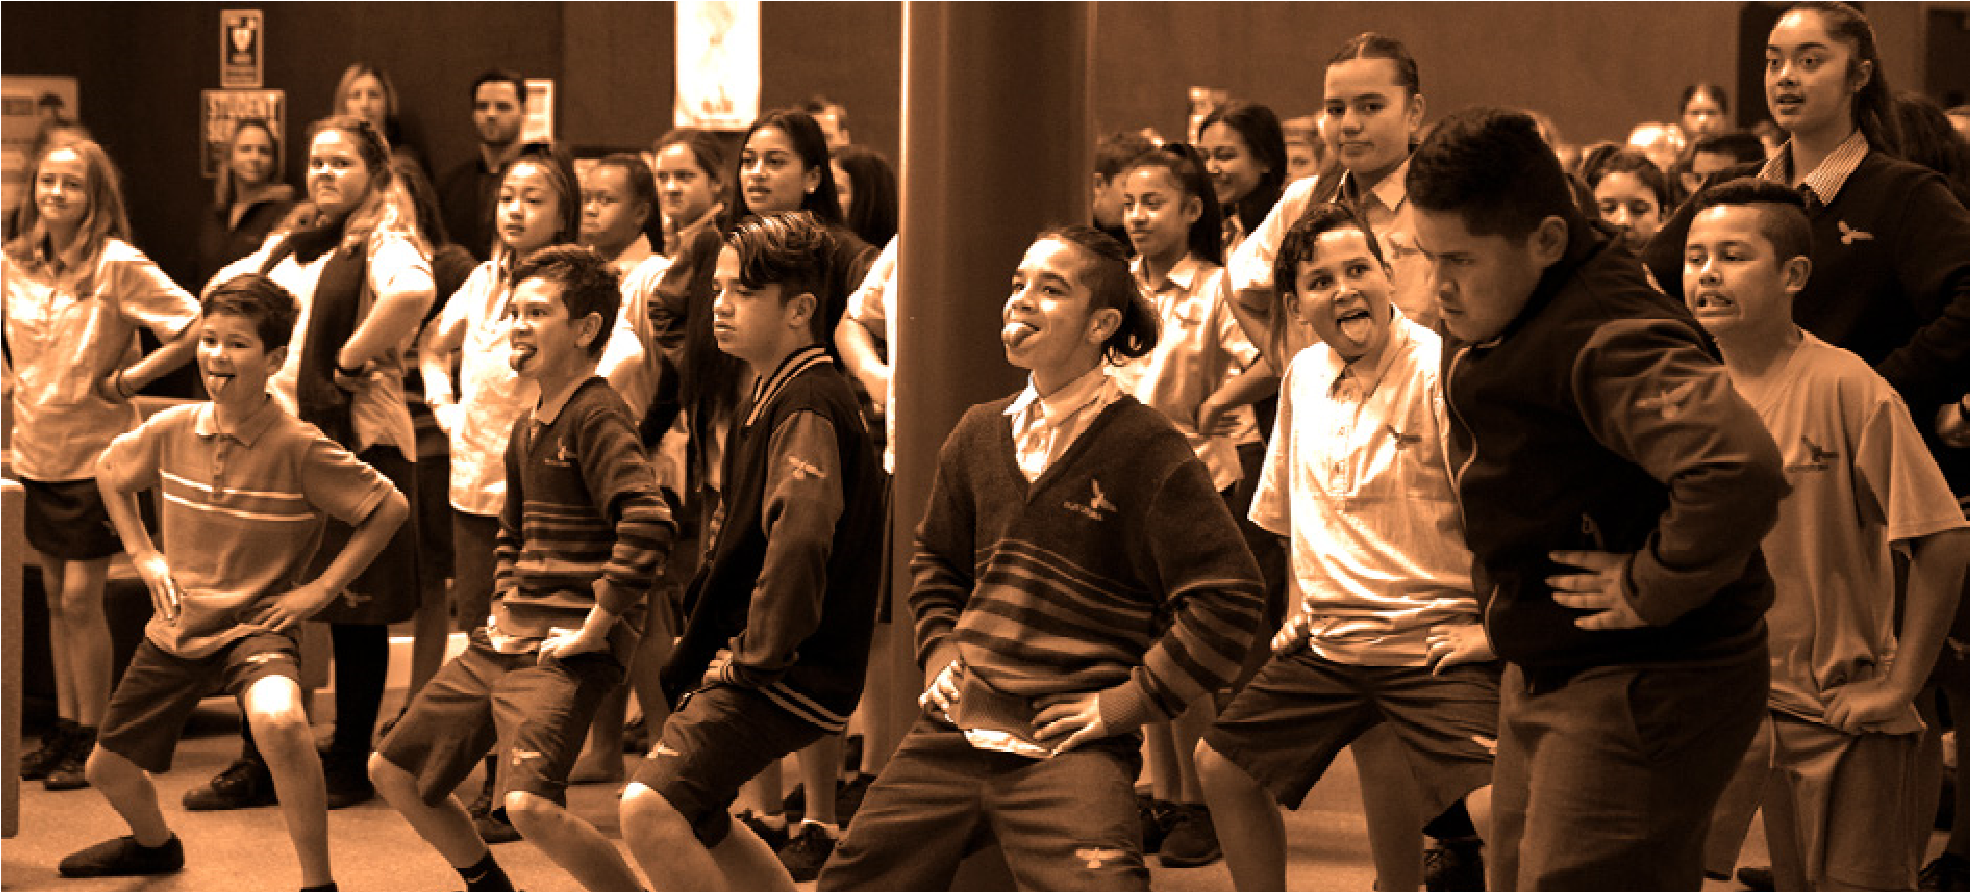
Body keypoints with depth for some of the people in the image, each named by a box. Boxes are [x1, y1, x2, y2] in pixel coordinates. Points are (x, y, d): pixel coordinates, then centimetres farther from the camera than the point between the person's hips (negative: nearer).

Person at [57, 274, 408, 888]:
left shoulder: (299, 448, -17)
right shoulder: (172, 430, -4)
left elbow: (391, 508, -11)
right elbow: (110, 472, 18)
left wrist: (321, 589, -12)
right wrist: (142, 554, 8)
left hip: (256, 625, -5)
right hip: (176, 627, 6)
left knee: (278, 720, -38)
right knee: (108, 769, 16)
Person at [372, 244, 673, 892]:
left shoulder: (597, 415, -13)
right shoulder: (527, 426, 16)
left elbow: (648, 524, -27)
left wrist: (596, 628, -23)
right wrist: (504, 608, 18)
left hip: (567, 651, -9)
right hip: (506, 639, 9)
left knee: (531, 804, -28)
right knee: (393, 770, 15)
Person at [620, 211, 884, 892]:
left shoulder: (807, 407, -18)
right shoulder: (769, 392, 16)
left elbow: (799, 541, -31)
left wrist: (755, 657, -24)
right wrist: (703, 632, 20)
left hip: (789, 673, -11)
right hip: (744, 652, 11)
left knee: (650, 810, -23)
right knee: (697, 820, 22)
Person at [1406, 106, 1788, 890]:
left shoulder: (1608, 339, -26)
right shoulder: (1486, 321, 7)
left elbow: (1740, 469, -41)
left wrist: (1651, 590, -28)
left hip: (1645, 686, -10)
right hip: (1544, 677, 10)